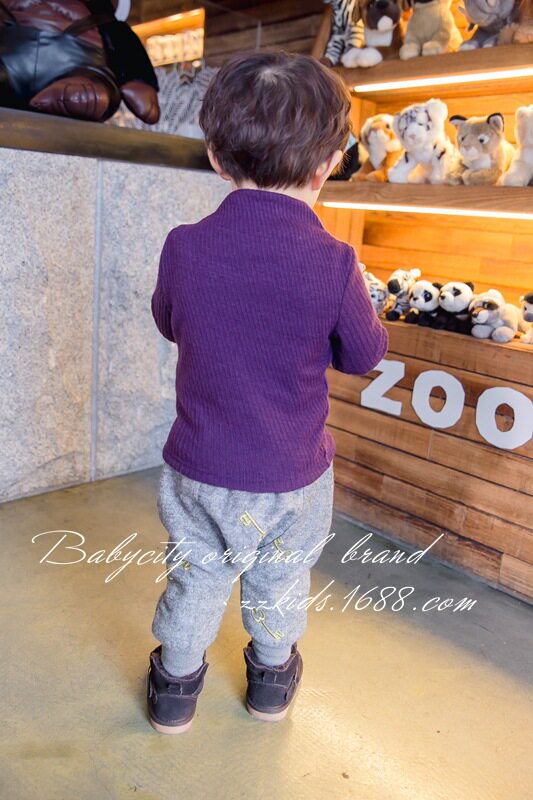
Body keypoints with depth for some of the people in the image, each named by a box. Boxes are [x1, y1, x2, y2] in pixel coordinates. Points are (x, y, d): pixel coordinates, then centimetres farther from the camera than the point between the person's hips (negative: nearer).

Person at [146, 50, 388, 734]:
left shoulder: (185, 246, -13)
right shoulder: (333, 265, -21)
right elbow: (364, 356, -5)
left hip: (199, 468, 1)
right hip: (293, 473, -1)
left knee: (196, 579, 22)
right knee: (279, 583, 24)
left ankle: (176, 688, 42)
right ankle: (272, 677, 48)